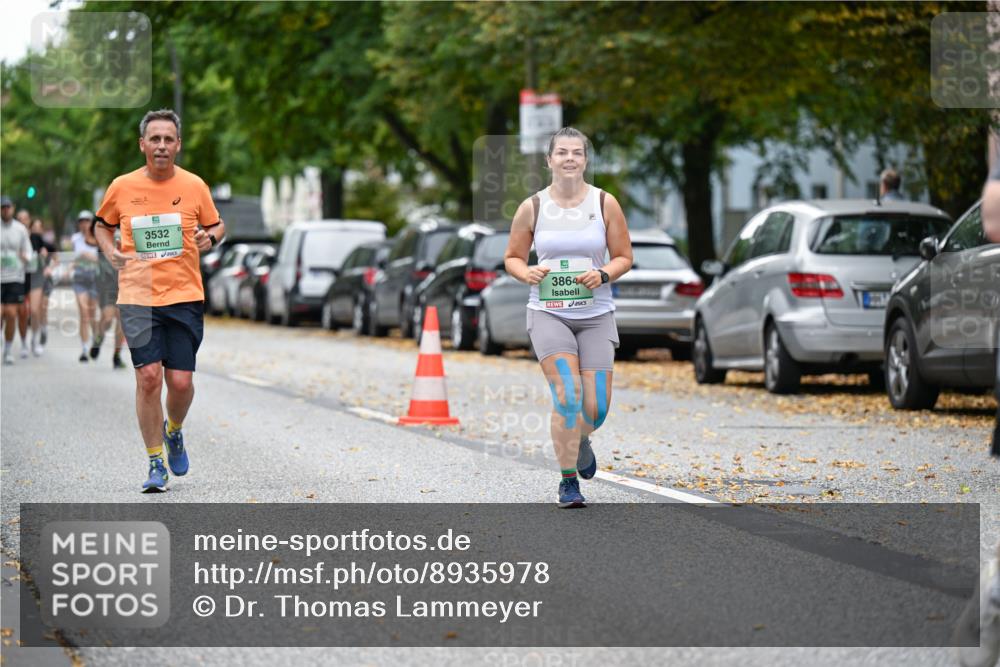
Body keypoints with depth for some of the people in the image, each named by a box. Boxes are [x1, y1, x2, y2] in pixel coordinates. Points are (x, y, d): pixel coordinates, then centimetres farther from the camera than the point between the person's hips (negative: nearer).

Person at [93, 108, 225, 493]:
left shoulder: (194, 186, 2)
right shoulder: (122, 187, 2)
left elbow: (215, 225, 16)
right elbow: (103, 226, 19)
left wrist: (209, 238, -6)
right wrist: (111, 253, 1)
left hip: (184, 296, 0)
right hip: (137, 297, 0)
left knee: (180, 381, -4)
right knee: (148, 377, -10)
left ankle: (173, 431, 31)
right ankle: (155, 463, 3)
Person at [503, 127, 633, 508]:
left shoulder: (605, 204, 2)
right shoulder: (532, 208, 1)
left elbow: (624, 258, 7)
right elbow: (512, 257, 10)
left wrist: (603, 275, -14)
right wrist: (526, 274, -12)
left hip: (596, 315, 2)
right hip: (548, 313, -2)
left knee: (596, 408, -3)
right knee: (568, 395, -19)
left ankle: (580, 440, 34)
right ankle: (568, 483, -8)